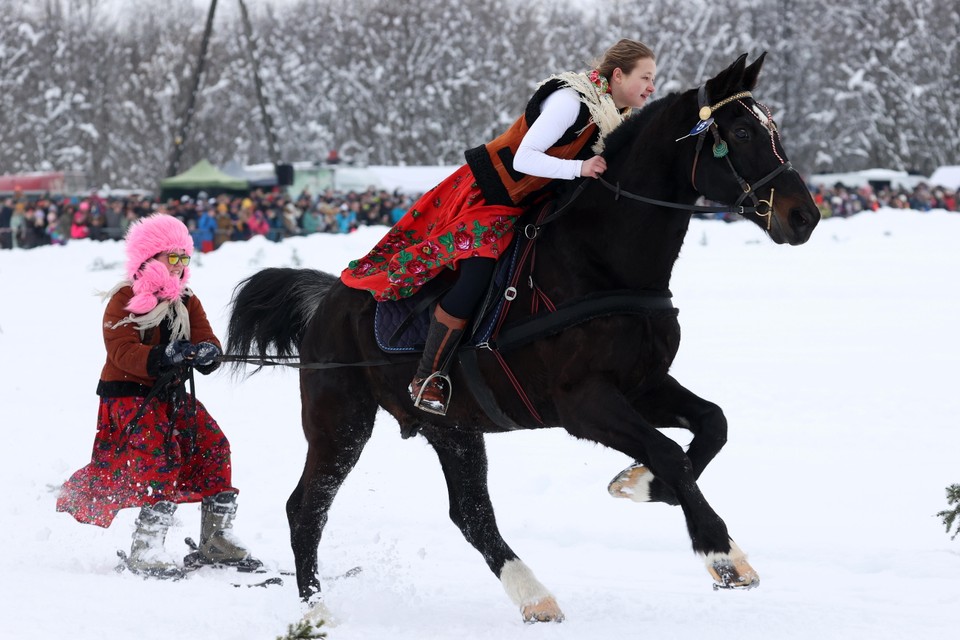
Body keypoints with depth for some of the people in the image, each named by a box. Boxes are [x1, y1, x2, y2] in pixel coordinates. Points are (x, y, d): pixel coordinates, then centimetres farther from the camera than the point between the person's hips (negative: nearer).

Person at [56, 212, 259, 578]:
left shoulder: (187, 302, 11)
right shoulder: (124, 300, -10)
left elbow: (206, 341, 0)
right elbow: (123, 351, -23)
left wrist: (207, 353, -27)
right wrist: (163, 357, -40)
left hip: (173, 395, 7)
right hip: (129, 395, -7)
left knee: (213, 447, -4)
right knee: (161, 456, -24)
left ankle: (217, 539, 7)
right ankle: (145, 551, -22)